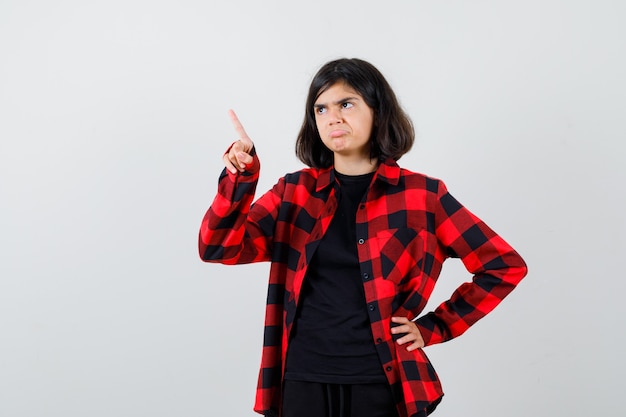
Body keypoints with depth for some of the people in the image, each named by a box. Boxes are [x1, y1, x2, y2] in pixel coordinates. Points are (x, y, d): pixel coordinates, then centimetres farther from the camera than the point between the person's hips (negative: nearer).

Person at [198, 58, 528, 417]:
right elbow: (218, 248, -3)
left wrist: (433, 328, -2)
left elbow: (506, 266, 1)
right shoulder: (295, 191, 5)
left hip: (380, 383, -2)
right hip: (302, 380, 2)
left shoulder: (421, 195, -2)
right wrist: (240, 177, -19)